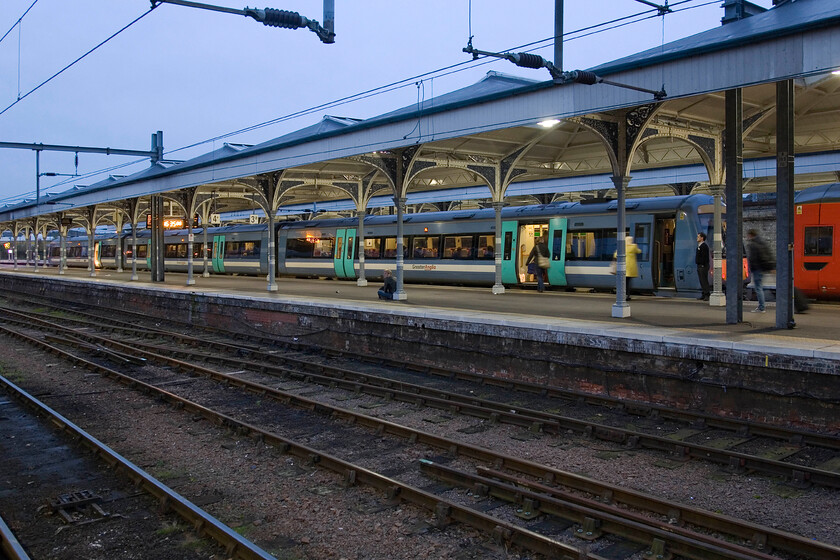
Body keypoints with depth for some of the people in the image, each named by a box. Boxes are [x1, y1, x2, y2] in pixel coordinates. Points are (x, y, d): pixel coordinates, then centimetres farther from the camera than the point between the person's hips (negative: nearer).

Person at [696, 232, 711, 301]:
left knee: (704, 281, -10)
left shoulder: (704, 246, -14)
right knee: (702, 281, 11)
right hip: (699, 266, 10)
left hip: (703, 266, -10)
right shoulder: (699, 246, 18)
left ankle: (707, 295, -10)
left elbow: (704, 257, -20)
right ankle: (703, 295, 15)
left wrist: (703, 265, -23)